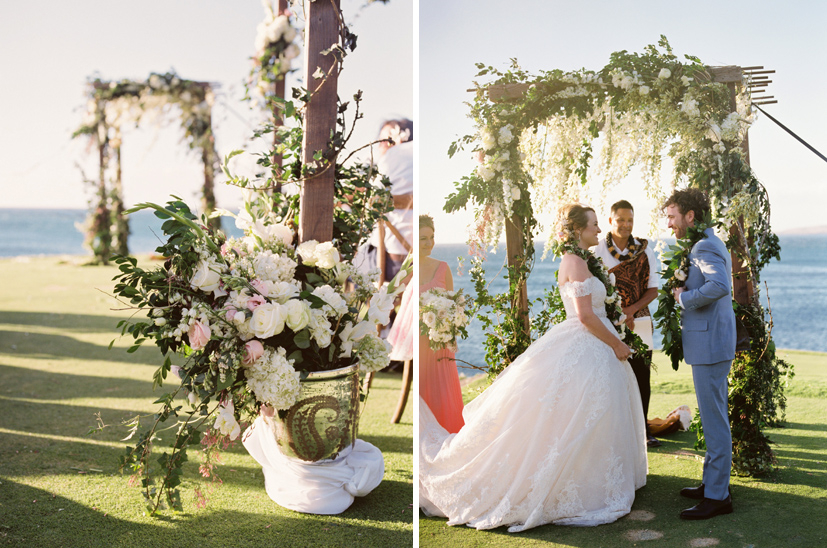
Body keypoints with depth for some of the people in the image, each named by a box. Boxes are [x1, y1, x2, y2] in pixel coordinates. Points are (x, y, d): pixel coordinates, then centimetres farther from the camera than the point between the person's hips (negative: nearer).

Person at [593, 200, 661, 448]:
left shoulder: (644, 250, 6)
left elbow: (653, 289, 5)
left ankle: (642, 430, 23)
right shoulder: (597, 251, -4)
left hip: (640, 322, 3)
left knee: (642, 380, 8)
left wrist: (631, 309, -11)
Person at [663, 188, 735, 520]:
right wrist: (682, 290, 7)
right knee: (714, 416, 17)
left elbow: (720, 285, -33)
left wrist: (684, 297, -19)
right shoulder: (707, 244, 17)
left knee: (714, 419, -5)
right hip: (712, 343, 11)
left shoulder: (705, 247, -16)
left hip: (709, 343, -11)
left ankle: (717, 496, 1)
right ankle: (713, 482, 28)